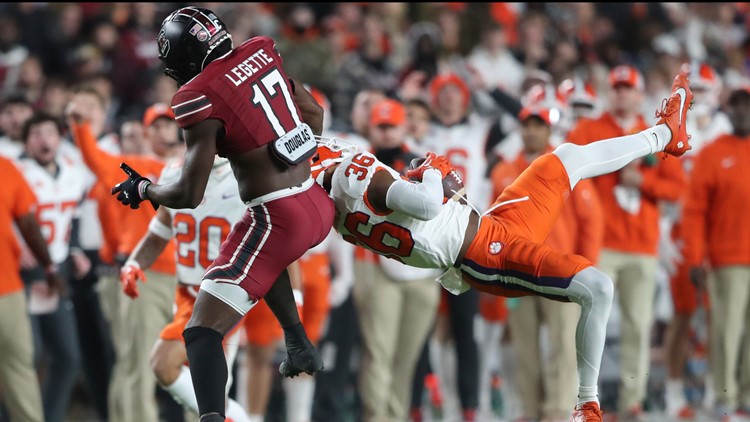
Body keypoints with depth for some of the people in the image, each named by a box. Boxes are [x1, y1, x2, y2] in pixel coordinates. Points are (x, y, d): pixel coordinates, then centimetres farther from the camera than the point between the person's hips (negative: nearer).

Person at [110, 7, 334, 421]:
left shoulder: (201, 99, -13)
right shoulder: (262, 53, 5)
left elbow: (190, 194, -12)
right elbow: (314, 115, 18)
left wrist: (142, 190, 7)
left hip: (279, 219, -8)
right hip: (319, 205, 8)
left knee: (203, 331, -9)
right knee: (265, 258, 41)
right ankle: (300, 348, 41)